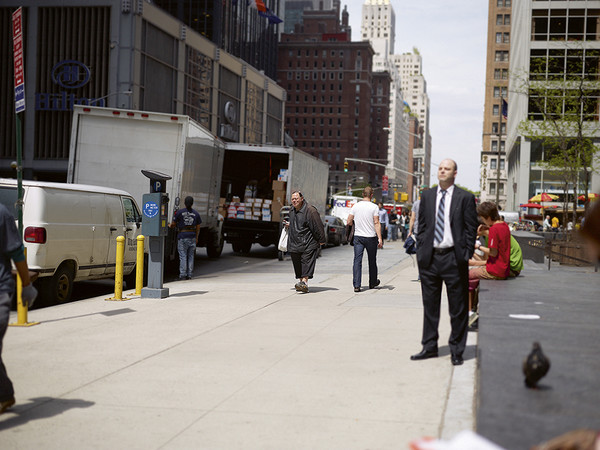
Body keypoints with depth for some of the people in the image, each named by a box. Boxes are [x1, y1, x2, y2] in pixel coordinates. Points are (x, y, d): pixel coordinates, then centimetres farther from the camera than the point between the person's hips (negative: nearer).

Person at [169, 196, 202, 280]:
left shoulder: (180, 212, -5)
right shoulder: (196, 213, 5)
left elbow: (173, 224, 2)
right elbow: (198, 228, 11)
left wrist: (170, 226, 25)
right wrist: (196, 238, 23)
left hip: (182, 236, -3)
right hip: (192, 237, 3)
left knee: (183, 256, 0)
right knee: (190, 256, 8)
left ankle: (183, 275, -4)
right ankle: (189, 275, 9)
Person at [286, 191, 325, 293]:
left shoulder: (310, 210, -13)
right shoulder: (292, 211, 13)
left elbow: (318, 227, -13)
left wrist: (321, 241, -12)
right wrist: (289, 224, 12)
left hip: (308, 243, -8)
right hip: (294, 244, 8)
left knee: (306, 262, -14)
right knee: (297, 263, 10)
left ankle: (305, 282, -23)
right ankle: (300, 280, 19)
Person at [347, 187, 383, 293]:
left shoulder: (355, 206, 2)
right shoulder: (374, 207, -7)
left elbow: (349, 222, 4)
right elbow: (376, 223, -12)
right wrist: (380, 238, -12)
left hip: (358, 236, 2)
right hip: (371, 237, -2)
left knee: (357, 260, -2)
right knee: (372, 261, 14)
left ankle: (356, 285, -13)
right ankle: (372, 283, 30)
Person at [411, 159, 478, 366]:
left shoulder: (465, 198, 0)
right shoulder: (427, 196, 11)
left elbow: (471, 228, -1)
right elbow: (422, 226, 13)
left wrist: (465, 256, -8)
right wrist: (420, 252, 5)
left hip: (453, 258, -3)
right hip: (430, 257, 4)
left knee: (458, 308, 3)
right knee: (430, 305, 11)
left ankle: (456, 351, 13)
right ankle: (429, 347, 21)